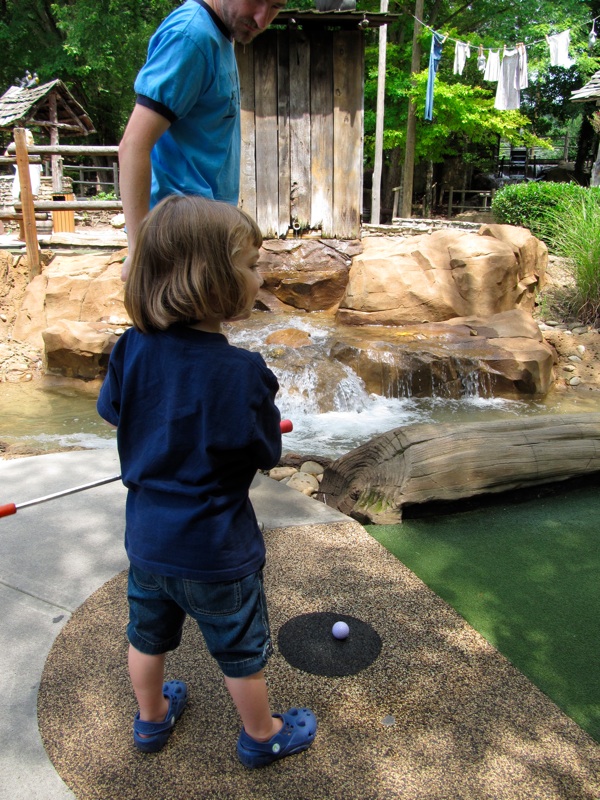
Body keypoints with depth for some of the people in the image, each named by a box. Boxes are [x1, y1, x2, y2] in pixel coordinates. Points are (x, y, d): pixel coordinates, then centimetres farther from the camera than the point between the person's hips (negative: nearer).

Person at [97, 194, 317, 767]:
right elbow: (267, 453, -15)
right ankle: (262, 736, 44)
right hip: (216, 550, -5)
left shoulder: (132, 348, -13)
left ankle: (152, 718, 53)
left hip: (146, 537, 6)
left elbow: (111, 412, 5)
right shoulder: (240, 371, -29)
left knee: (149, 634, 28)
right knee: (242, 652, 19)